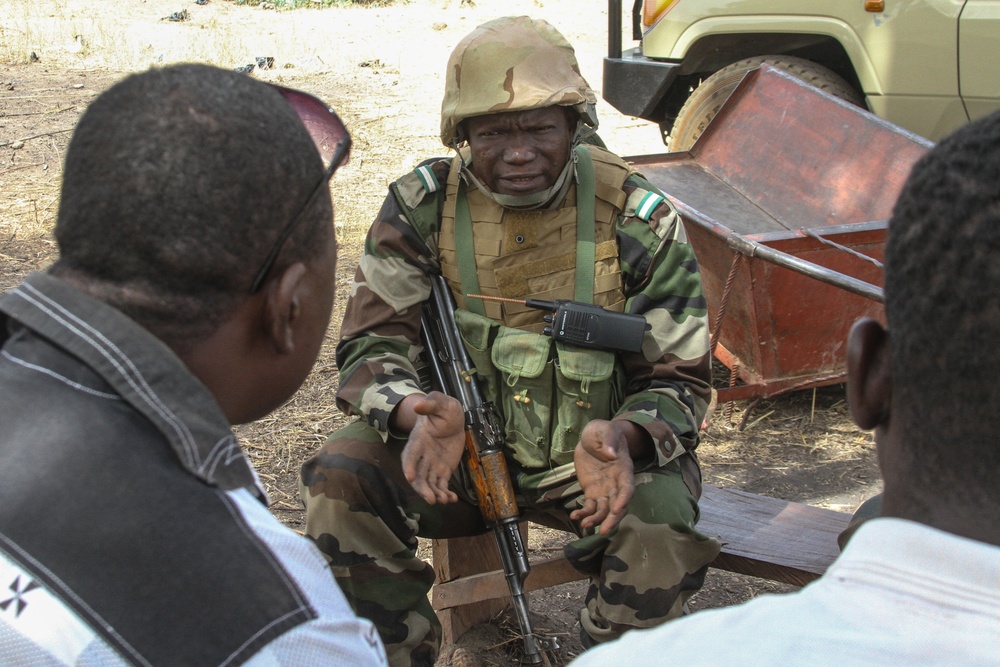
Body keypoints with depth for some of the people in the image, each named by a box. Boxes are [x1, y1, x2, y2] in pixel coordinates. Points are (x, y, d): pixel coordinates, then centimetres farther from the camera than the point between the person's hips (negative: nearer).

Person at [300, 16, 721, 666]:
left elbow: (679, 380, -6)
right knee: (340, 478, -24)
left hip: (592, 451, -1)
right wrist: (417, 411, -31)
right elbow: (372, 344, -6)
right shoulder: (422, 207, -7)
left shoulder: (638, 220, -10)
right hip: (456, 446, 1)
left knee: (662, 524, -30)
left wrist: (623, 436, -31)